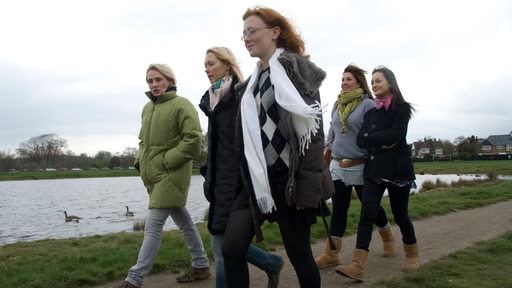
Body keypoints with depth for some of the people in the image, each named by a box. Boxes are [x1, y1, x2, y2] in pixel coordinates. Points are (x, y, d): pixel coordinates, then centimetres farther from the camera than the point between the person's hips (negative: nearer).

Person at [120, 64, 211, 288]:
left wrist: (165, 161, -17)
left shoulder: (181, 105, -10)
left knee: (152, 227, -8)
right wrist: (140, 161, 7)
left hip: (170, 175, -8)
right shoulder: (147, 108, 13)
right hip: (153, 175, 8)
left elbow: (193, 140, -18)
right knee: (183, 220, 16)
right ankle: (201, 266, 29)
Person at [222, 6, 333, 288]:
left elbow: (311, 127, -14)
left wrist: (308, 184, -19)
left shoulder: (296, 68, -6)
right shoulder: (253, 80, 16)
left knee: (299, 254, 6)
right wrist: (244, 180, 16)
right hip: (256, 180, 7)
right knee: (231, 249, -3)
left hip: (287, 178, -7)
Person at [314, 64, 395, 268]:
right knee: (338, 209, 2)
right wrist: (327, 151, 17)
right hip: (338, 165, 4)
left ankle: (388, 237, 38)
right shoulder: (338, 105, 11)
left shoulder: (367, 104, -7)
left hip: (360, 166, -4)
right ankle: (331, 253, 4)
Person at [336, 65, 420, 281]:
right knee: (367, 214, -8)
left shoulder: (402, 108, -1)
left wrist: (371, 137, -6)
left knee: (400, 215, 8)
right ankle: (357, 266, -13)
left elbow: (394, 135, -16)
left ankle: (412, 255, 33)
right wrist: (382, 141, -12)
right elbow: (360, 140, 1)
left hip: (397, 168, -4)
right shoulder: (371, 111, 13)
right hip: (374, 169, 4)